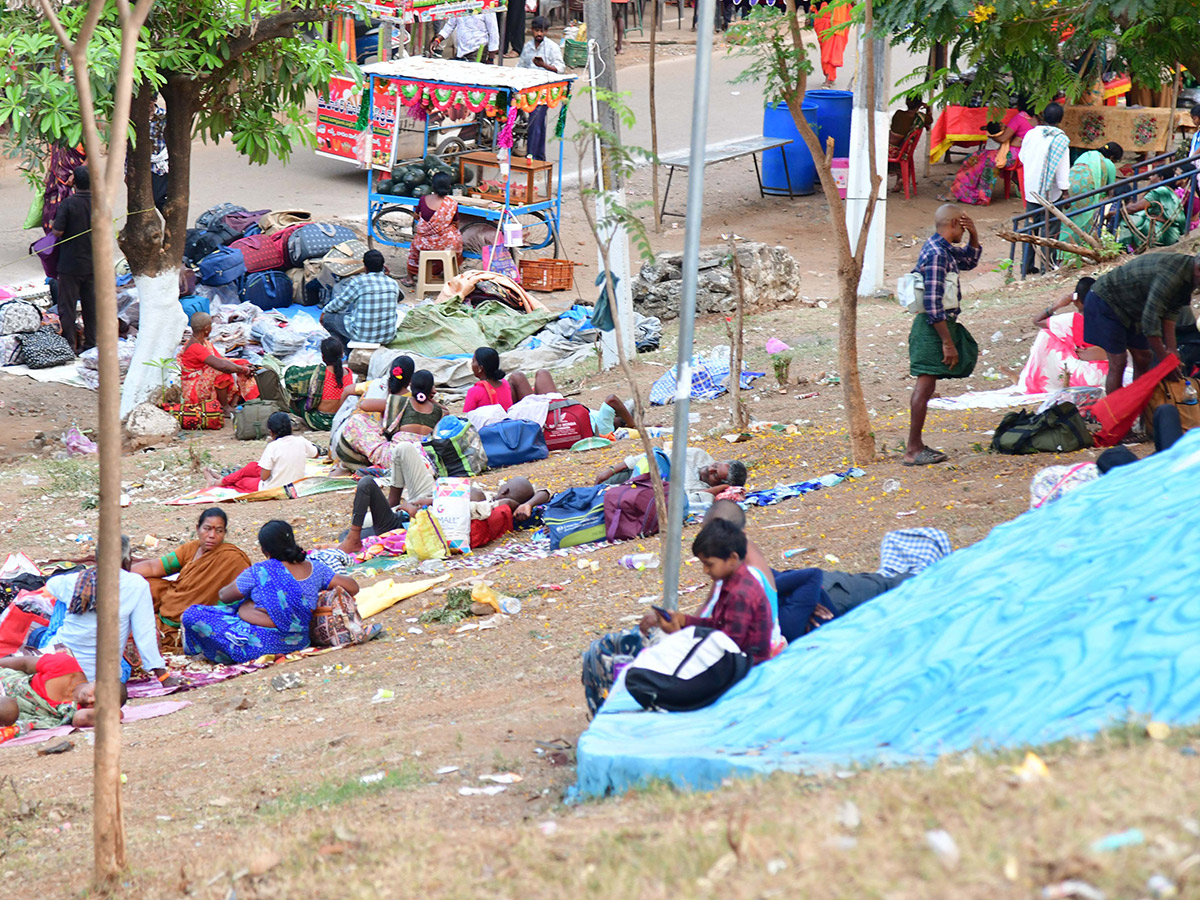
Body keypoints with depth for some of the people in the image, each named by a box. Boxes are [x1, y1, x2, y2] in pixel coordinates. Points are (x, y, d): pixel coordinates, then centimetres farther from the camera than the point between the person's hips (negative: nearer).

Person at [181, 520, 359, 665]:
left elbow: (225, 597, -4)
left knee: (192, 615, -3)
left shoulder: (259, 572, -17)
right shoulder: (316, 568, -5)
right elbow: (352, 588, 2)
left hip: (260, 644, -7)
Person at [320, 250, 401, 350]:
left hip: (362, 336, -5)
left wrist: (325, 311, 18)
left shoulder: (358, 282, -17)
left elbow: (340, 303, -2)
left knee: (327, 317, 16)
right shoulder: (393, 284, -3)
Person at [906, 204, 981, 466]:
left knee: (925, 386, 14)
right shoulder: (936, 254, -20)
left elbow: (970, 260, 32)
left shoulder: (944, 249, 11)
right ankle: (913, 450, -5)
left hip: (941, 325, 11)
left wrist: (974, 235, 13)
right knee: (925, 385, -7)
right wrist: (947, 343, -23)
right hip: (932, 328, -11)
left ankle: (917, 445, 21)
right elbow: (933, 304, -24)